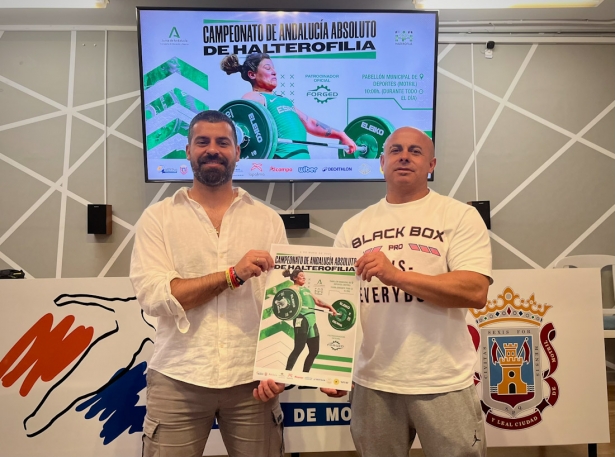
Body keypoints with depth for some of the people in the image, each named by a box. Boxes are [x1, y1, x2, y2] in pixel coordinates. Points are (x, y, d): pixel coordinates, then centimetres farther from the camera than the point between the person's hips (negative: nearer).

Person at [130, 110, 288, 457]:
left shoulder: (268, 220, 5)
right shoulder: (158, 218, 1)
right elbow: (153, 295, -11)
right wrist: (232, 275, -18)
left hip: (251, 379, 1)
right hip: (178, 380, -1)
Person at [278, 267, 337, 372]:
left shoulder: (306, 289, 28)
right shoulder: (293, 288, 3)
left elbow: (317, 301, 33)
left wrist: (330, 307, 25)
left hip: (311, 320, 8)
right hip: (301, 319, -8)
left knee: (314, 350, 8)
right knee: (298, 349, -11)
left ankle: (305, 373, 18)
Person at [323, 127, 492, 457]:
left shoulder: (460, 216, -3)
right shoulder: (354, 227, 7)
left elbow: (476, 292, -15)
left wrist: (396, 274, -22)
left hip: (443, 383, -2)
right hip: (372, 383, 3)